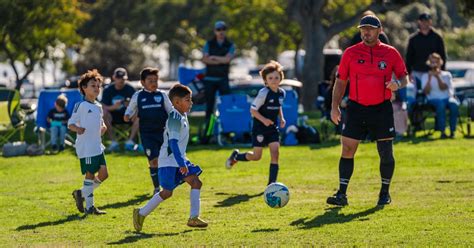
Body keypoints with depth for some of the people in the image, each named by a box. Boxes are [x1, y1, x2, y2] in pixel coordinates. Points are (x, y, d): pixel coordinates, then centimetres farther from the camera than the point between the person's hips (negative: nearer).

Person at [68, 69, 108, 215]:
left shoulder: (98, 106, 14)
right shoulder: (81, 106, -8)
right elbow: (70, 123, -9)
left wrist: (103, 127, 2)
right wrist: (77, 129, -30)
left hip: (97, 147, 8)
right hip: (85, 147, -8)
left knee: (103, 174, 5)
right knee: (90, 174, -5)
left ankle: (81, 193, 22)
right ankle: (89, 207, 3)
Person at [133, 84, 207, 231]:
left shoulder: (182, 117, 12)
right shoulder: (175, 119, -19)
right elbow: (173, 142, -27)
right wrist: (181, 163, -32)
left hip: (179, 160, 10)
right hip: (169, 162, -10)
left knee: (196, 183, -1)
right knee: (167, 192, -7)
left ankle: (194, 218, -4)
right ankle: (141, 214, 7)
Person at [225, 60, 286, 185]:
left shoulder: (281, 93, 2)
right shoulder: (264, 93, -19)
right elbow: (253, 109, -15)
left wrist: (281, 118, 5)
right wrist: (263, 119, -27)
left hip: (273, 128, 5)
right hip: (259, 128, -5)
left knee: (275, 153, -7)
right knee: (256, 156, 2)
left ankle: (272, 183, -3)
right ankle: (236, 156, 32)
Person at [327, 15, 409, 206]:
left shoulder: (391, 53, 2)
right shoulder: (350, 53, 3)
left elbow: (404, 77, 10)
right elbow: (340, 82, 7)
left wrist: (398, 84, -14)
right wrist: (335, 107, -2)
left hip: (382, 109, 0)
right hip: (356, 108, 0)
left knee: (386, 153, 3)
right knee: (347, 150, -6)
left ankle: (385, 193, 19)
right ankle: (342, 194, -3)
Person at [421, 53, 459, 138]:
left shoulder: (447, 75, 13)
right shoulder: (425, 76, 11)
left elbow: (443, 88, -5)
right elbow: (426, 92, -3)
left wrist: (438, 77, -16)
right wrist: (429, 79, -12)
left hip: (447, 98, 1)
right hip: (434, 99, -1)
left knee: (454, 104, -34)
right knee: (440, 104, -38)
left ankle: (452, 131, -32)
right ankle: (442, 131, -39)